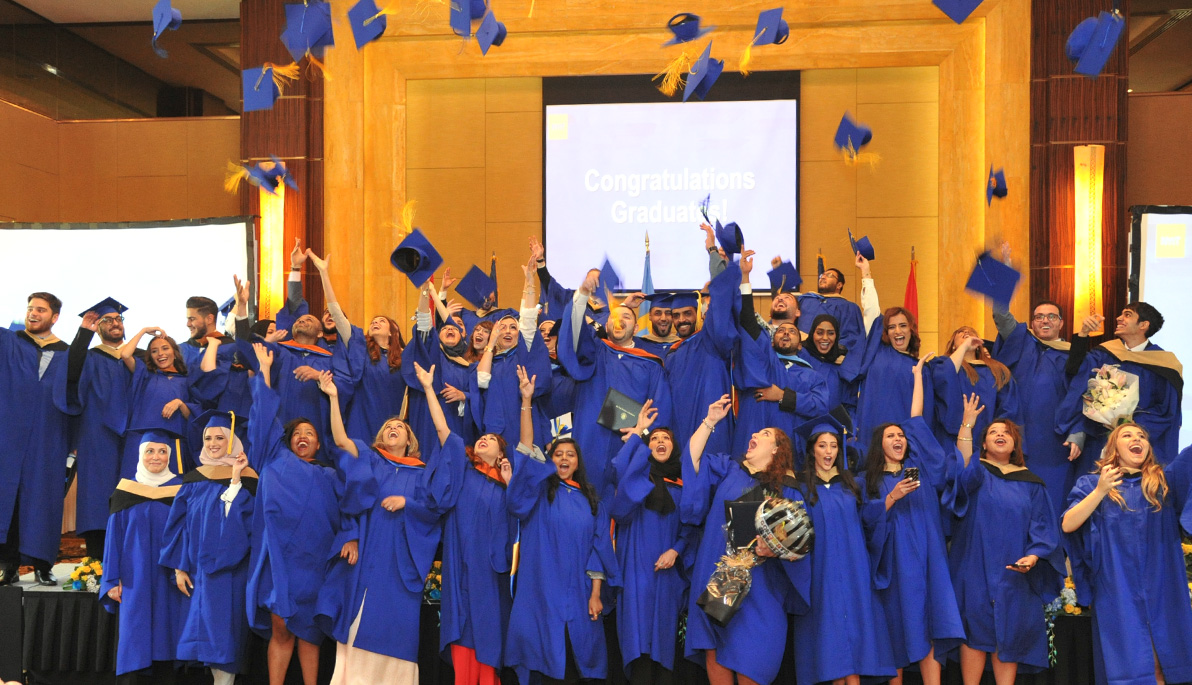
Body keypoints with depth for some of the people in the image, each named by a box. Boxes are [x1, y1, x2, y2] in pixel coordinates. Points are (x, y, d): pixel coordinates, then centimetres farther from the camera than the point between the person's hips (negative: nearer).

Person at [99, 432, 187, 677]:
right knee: (135, 639, 1)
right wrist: (112, 580, 1)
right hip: (135, 581, 1)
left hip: (169, 581, -1)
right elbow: (114, 536, 6)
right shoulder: (126, 490, 5)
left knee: (165, 634, 2)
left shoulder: (180, 489, 1)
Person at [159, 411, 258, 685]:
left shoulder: (246, 475, -5)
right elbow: (180, 525, 7)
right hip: (200, 567, 4)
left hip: (230, 567, -4)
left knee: (224, 627, -5)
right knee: (206, 627, 7)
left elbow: (249, 517, -15)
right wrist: (179, 567, 1)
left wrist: (235, 480, -20)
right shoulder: (194, 478, 7)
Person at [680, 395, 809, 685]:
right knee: (714, 652, 4)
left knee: (748, 661, -1)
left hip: (757, 584, -3)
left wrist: (776, 548, -22)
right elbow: (692, 457, 3)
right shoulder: (727, 468, 13)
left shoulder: (788, 491, 3)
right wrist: (710, 421, 2)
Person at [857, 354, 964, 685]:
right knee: (898, 625, 0)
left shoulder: (918, 466, 14)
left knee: (928, 627, -4)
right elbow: (867, 518, -4)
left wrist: (918, 373, 16)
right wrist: (892, 498, -17)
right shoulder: (869, 480, 8)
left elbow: (916, 420, 14)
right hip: (895, 561, -2)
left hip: (925, 557, 2)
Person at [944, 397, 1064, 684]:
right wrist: (967, 425, -25)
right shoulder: (976, 471, 5)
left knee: (1008, 637, 4)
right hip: (977, 570, -2)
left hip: (1014, 574, 3)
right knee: (976, 632, -2)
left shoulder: (1030, 483, 12)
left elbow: (1042, 526, 7)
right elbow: (961, 472, -21)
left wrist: (1033, 556, -12)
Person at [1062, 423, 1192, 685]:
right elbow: (1067, 525, -9)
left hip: (1161, 588, 3)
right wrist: (1100, 491, -19)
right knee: (1127, 661, -2)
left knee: (1161, 664, 5)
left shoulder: (1166, 481, 11)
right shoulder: (1092, 483, 3)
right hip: (1118, 590, -3)